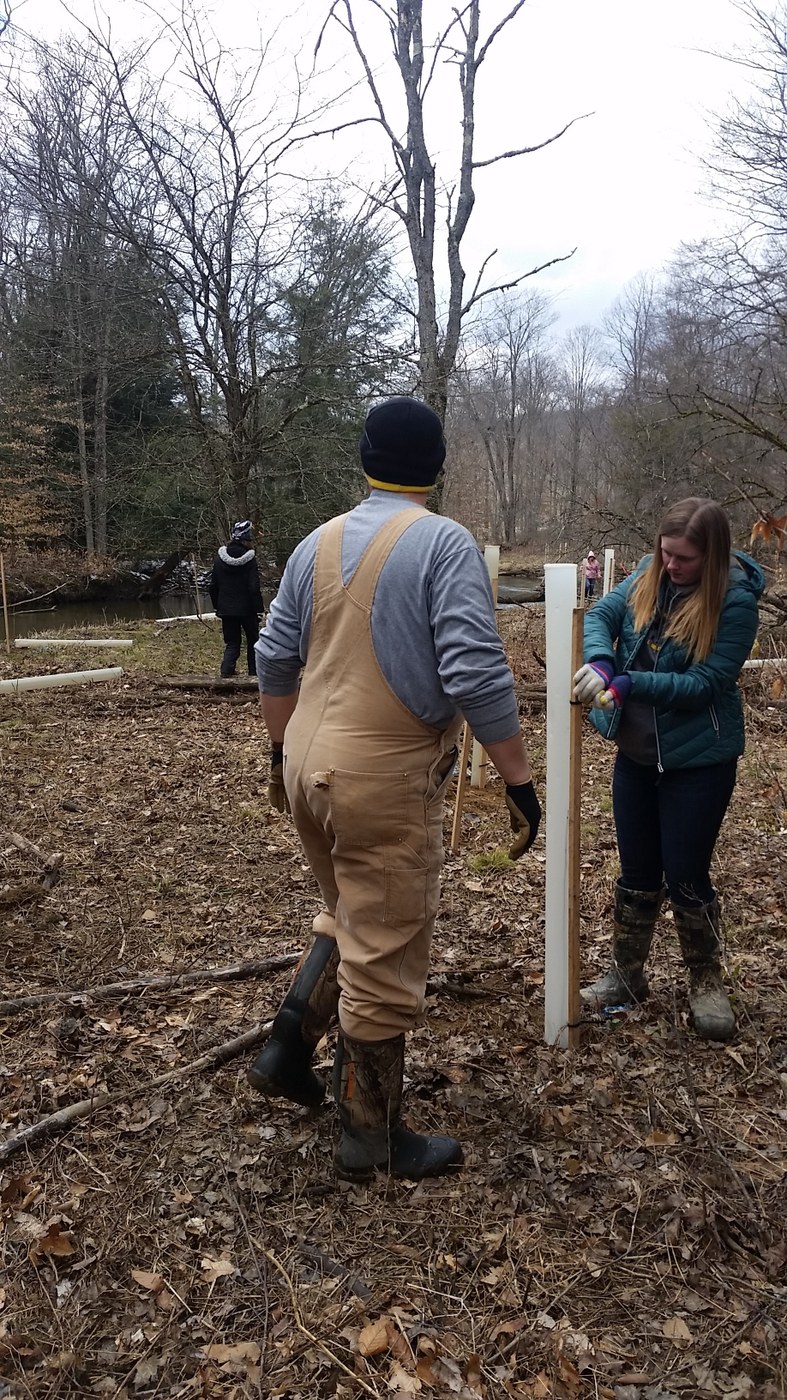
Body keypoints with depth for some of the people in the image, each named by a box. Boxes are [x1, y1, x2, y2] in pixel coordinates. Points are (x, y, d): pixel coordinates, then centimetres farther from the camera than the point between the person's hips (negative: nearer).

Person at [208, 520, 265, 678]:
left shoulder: (219, 558, 2)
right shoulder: (249, 559, -13)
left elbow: (212, 587, 6)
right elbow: (254, 588, -16)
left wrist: (217, 606, 16)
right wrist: (259, 608, -9)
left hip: (226, 610, 4)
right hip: (247, 609, -3)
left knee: (232, 643, 11)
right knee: (253, 640, 15)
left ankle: (227, 669, -10)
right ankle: (254, 672, 19)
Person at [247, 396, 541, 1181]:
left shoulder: (319, 542, 8)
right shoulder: (445, 542, -11)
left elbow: (274, 659, 12)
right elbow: (477, 676, -19)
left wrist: (282, 749, 24)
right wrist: (519, 782, -13)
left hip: (310, 765, 7)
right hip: (386, 778, -7)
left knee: (349, 919, 29)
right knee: (384, 960, 7)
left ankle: (287, 1051, 30)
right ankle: (371, 1139, 22)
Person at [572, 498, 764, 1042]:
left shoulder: (735, 600, -18)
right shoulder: (650, 574, -3)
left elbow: (706, 683, -21)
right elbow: (601, 615, -7)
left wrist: (629, 683, -29)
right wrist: (599, 662, -28)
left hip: (699, 759, -5)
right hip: (636, 752, 5)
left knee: (686, 877, 4)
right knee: (637, 872, 16)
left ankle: (707, 982, 28)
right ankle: (627, 975, 33)